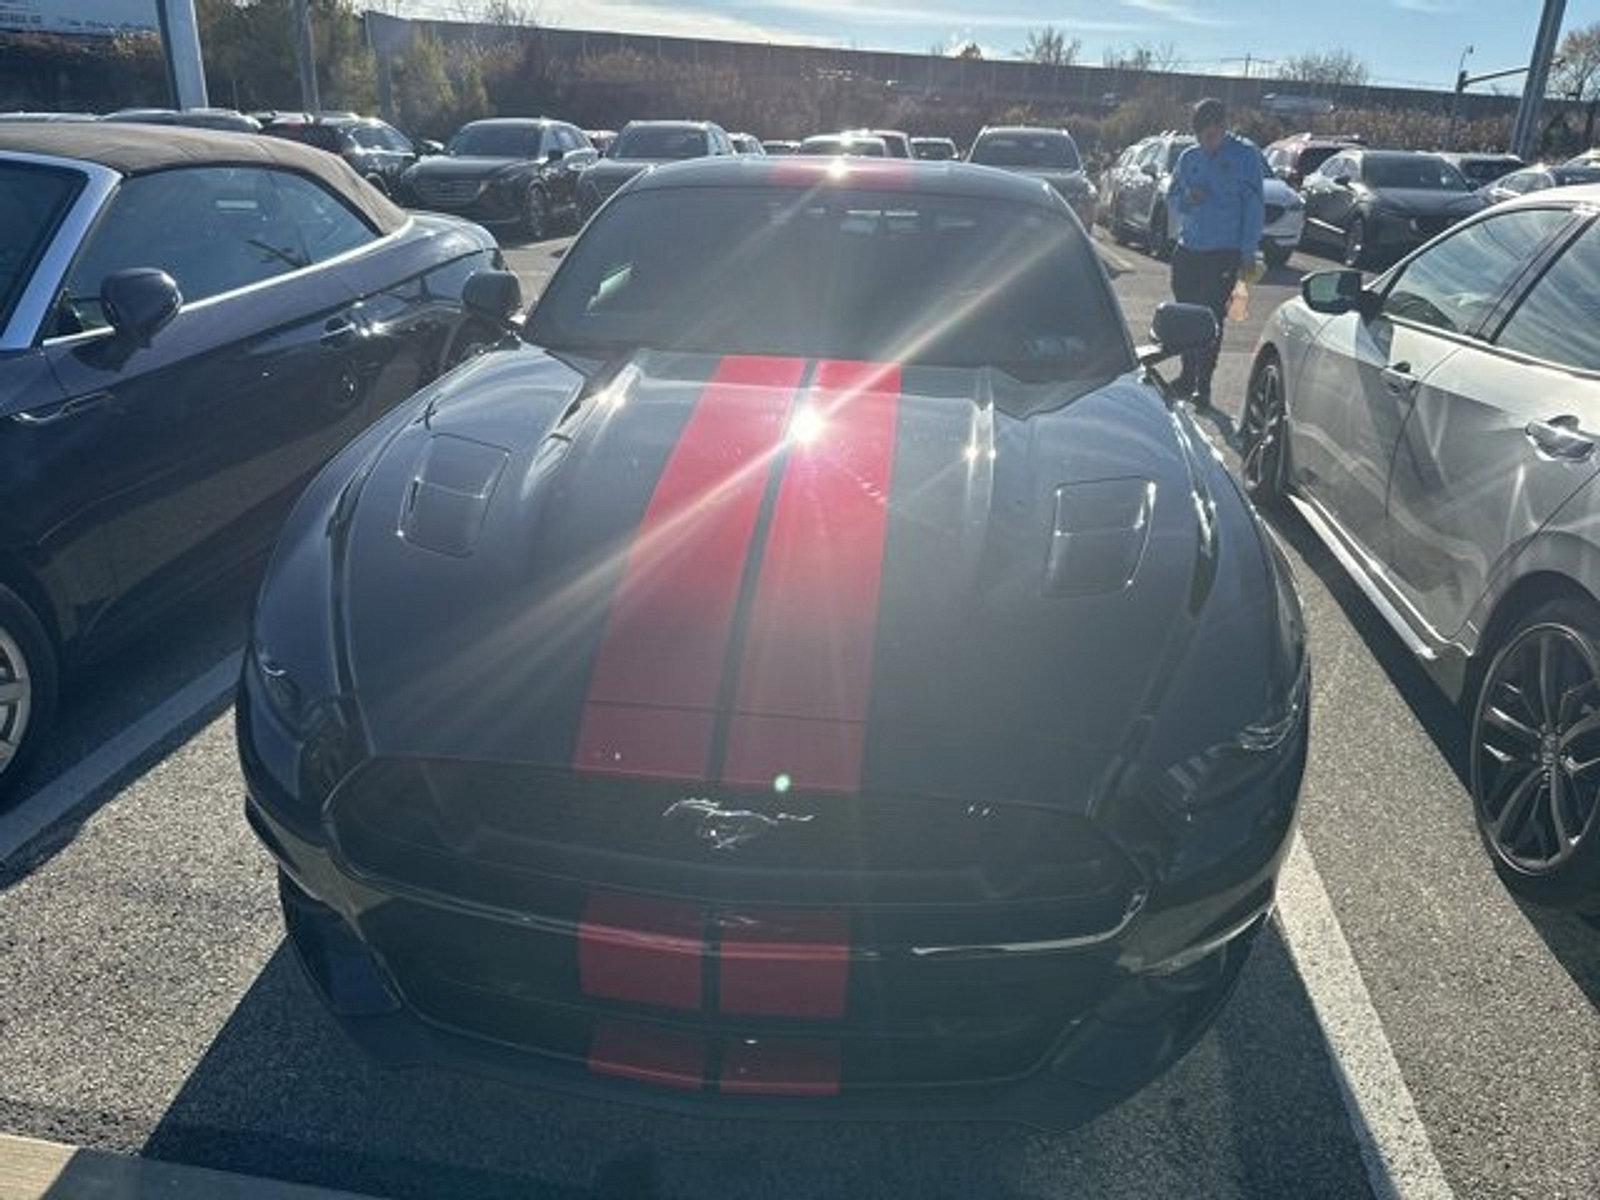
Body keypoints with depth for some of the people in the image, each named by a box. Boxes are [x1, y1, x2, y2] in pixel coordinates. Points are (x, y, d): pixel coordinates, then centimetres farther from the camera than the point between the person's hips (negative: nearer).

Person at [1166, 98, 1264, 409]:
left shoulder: (1245, 154, -3)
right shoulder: (1189, 157, 9)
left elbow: (1253, 205, -5)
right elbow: (1171, 199, 16)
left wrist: (1248, 252, -11)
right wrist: (1186, 199, -8)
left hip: (1224, 253, -4)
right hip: (1187, 249, 5)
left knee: (1212, 319, -2)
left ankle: (1203, 384, 6)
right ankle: (1188, 376, 26)